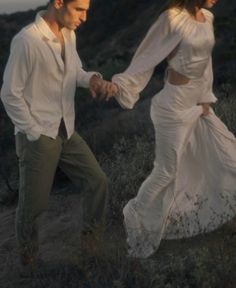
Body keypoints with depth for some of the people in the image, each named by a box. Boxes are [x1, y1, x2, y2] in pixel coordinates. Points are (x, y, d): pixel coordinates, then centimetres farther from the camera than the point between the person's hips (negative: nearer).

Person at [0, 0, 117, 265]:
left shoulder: (69, 34, 2)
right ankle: (27, 255, 31)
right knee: (34, 203, 6)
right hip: (37, 137, -7)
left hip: (66, 132, 7)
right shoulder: (26, 40, -21)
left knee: (98, 181, 11)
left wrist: (92, 79, -7)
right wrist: (35, 134, -14)